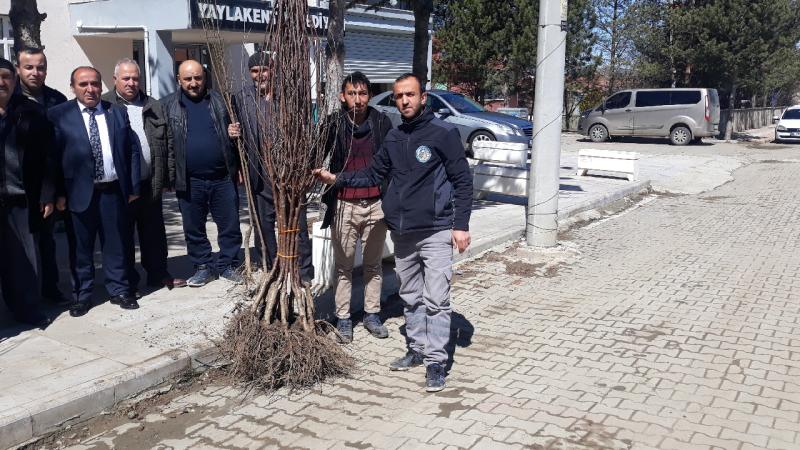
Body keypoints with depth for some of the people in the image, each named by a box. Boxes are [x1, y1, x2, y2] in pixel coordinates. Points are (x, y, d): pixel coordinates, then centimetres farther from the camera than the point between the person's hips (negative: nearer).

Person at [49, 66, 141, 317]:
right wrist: (58, 193, -8)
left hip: (114, 191, 2)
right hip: (79, 192, -2)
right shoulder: (58, 115, 0)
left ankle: (119, 290, 23)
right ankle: (82, 295, 21)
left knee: (116, 244, 8)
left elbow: (132, 150, 10)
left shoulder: (118, 113, 9)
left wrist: (133, 187, 5)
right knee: (81, 247, 7)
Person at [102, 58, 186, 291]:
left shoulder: (153, 106, 11)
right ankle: (127, 281, 18)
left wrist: (168, 176, 5)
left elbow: (167, 142, 10)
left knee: (154, 232, 13)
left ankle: (158, 274, 25)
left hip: (150, 183, 4)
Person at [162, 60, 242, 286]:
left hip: (223, 177, 0)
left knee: (230, 225, 6)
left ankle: (228, 265, 21)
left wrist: (239, 167, 2)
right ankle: (203, 267, 23)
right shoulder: (170, 105, 4)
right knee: (193, 229, 9)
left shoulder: (220, 100, 6)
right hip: (190, 181, 0)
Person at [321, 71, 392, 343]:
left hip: (376, 204, 1)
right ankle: (343, 318, 17)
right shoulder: (334, 125, -2)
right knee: (343, 266, 6)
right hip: (344, 206, -1)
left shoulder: (382, 123, 1)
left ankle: (372, 314, 24)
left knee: (374, 264, 12)